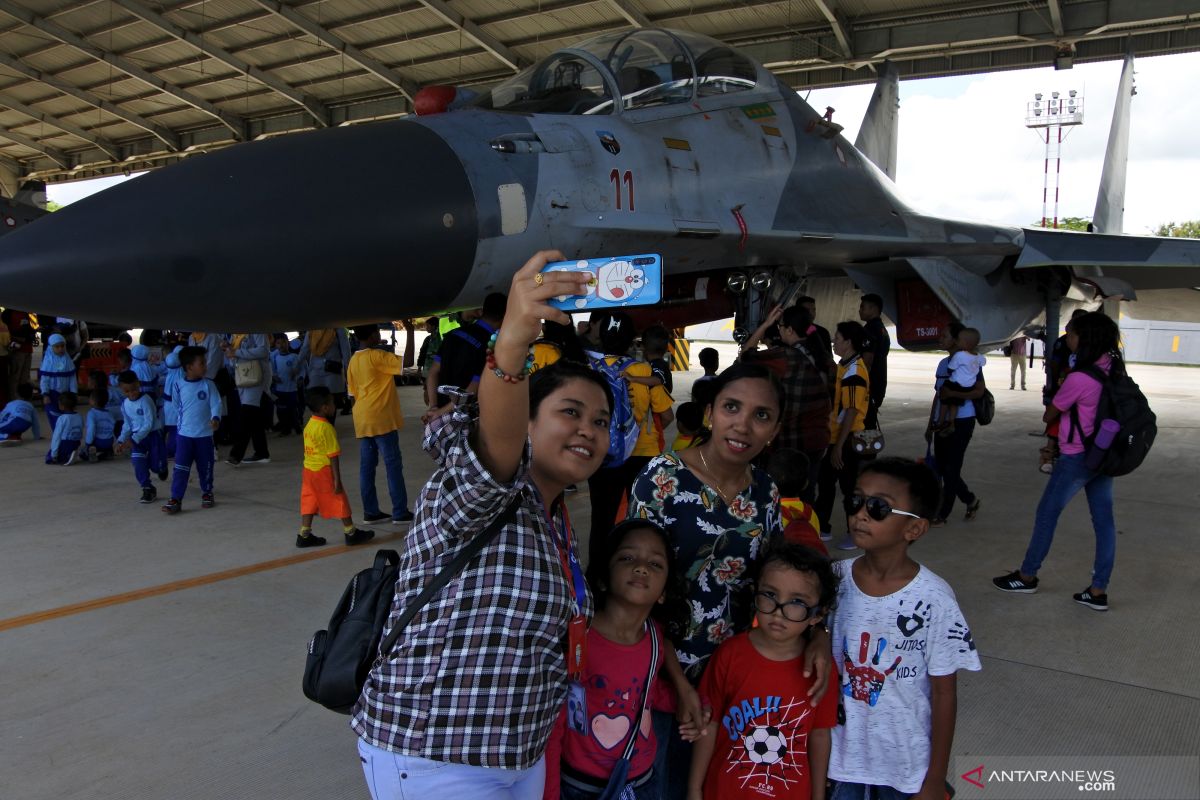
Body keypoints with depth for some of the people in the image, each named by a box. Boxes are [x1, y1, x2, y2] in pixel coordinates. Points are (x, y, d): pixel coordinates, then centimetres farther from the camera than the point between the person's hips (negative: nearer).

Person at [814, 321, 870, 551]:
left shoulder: (854, 371, -19)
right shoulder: (846, 366, 12)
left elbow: (851, 412, -23)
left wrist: (839, 445, -23)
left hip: (847, 441, -10)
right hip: (838, 438, 10)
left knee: (849, 487, 2)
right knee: (825, 481, 16)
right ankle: (822, 527, 28)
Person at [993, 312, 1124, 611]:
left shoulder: (1079, 378, -23)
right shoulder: (1114, 367, -2)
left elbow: (1049, 416, -11)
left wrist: (1058, 395, 7)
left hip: (1078, 458, -7)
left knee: (1047, 514, 9)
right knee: (1104, 520, 9)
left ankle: (1027, 576, 23)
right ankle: (1098, 591, 15)